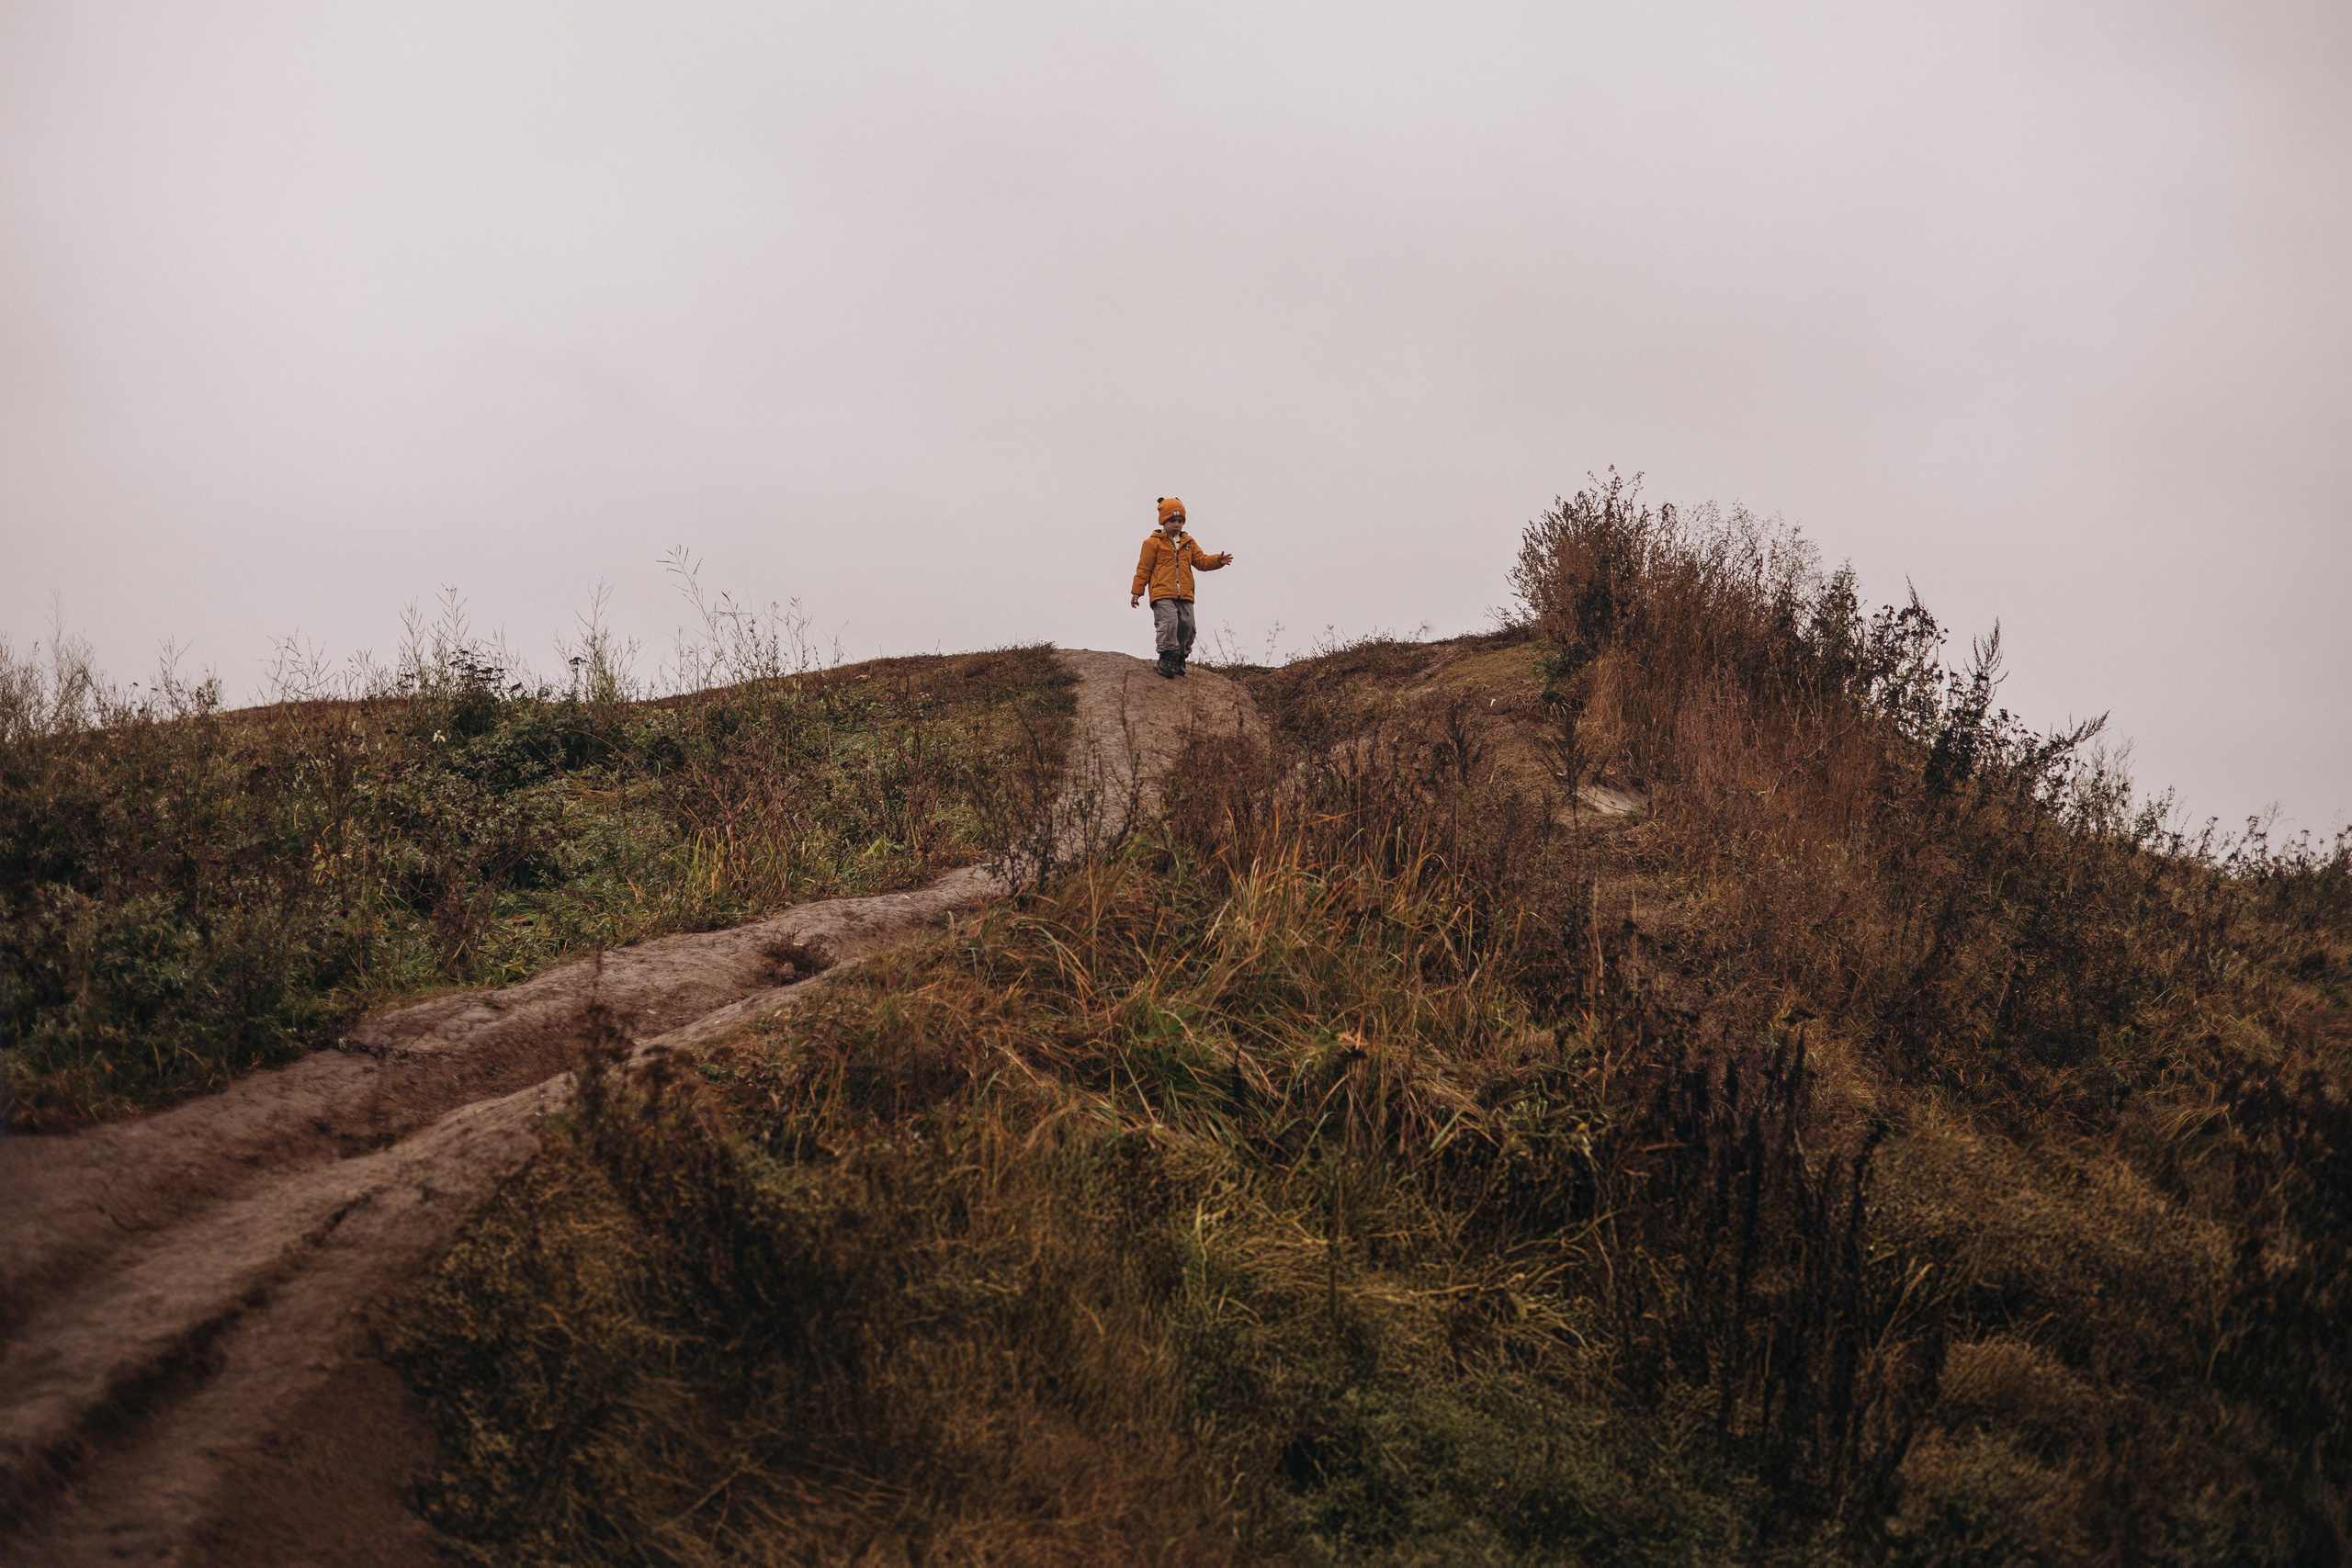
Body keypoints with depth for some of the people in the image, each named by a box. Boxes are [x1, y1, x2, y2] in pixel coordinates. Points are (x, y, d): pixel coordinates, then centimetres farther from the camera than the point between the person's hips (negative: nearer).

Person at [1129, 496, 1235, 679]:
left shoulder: (1188, 542, 18)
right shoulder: (1153, 542, 3)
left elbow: (1201, 560, 16)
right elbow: (1144, 568, 4)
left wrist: (1218, 561, -4)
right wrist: (1137, 591, 2)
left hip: (1184, 595, 5)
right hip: (1162, 593, -5)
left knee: (1186, 625, 2)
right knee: (1168, 622, -21)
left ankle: (1179, 658, 17)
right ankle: (1166, 658, -13)